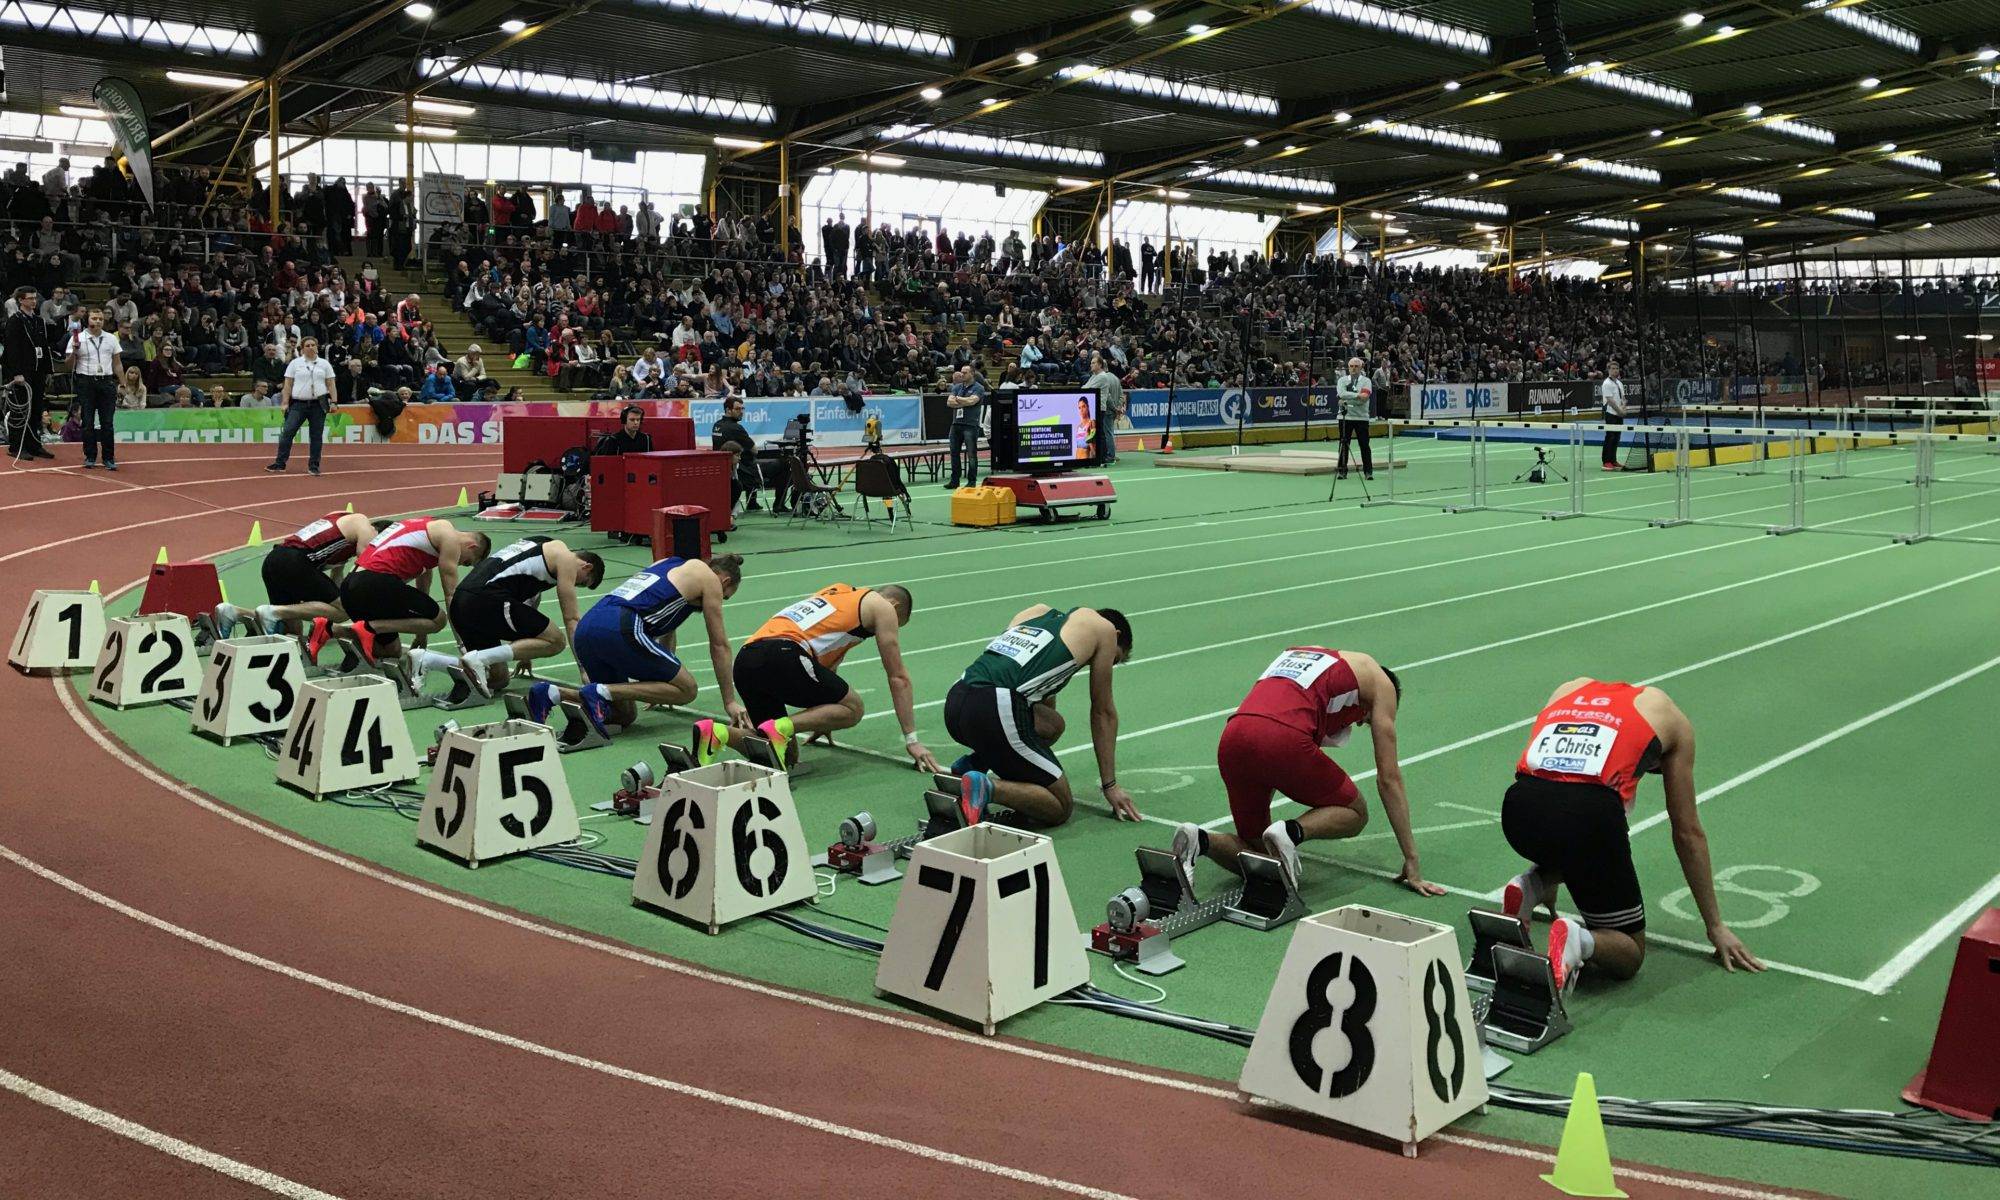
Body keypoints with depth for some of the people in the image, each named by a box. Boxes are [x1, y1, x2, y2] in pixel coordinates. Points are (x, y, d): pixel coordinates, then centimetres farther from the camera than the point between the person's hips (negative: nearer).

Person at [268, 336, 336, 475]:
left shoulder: (325, 364, 8)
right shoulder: (295, 363, 6)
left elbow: (331, 384, 7)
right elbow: (288, 384, 4)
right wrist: (285, 403, -3)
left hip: (318, 404, 1)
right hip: (298, 404, -1)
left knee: (317, 436, 3)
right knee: (287, 432, -7)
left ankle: (314, 465, 11)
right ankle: (280, 463, -2)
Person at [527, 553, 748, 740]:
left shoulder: (668, 563, 33)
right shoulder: (709, 578, 11)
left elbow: (667, 627, 43)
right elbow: (719, 645, 14)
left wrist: (668, 675, 51)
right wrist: (730, 701, 21)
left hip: (585, 629, 8)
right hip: (620, 629, -8)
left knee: (625, 716, 19)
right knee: (686, 690, 3)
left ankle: (552, 693, 1)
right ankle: (601, 691, -11)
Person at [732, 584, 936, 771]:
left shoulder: (838, 594, 37)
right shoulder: (882, 607, 15)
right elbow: (898, 678, 15)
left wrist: (822, 720, 56)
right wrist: (912, 740, 18)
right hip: (783, 655, -8)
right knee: (852, 709, 7)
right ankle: (779, 728, -13)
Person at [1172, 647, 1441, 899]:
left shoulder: (1302, 652, 38)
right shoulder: (1380, 682, 22)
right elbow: (1389, 778, 20)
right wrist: (1411, 861, 25)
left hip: (1231, 740, 6)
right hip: (1283, 741, -6)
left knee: (1256, 852, 22)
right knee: (1354, 814, 21)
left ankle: (1201, 841, -7)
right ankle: (1292, 831, -8)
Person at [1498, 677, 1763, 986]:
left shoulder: (1569, 689, 33)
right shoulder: (1668, 716, 25)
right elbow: (1688, 832, 27)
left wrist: (1547, 883, 50)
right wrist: (1716, 927, 35)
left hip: (1518, 810, 4)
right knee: (1628, 956, 18)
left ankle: (1533, 886, 12)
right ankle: (1577, 942, -14)